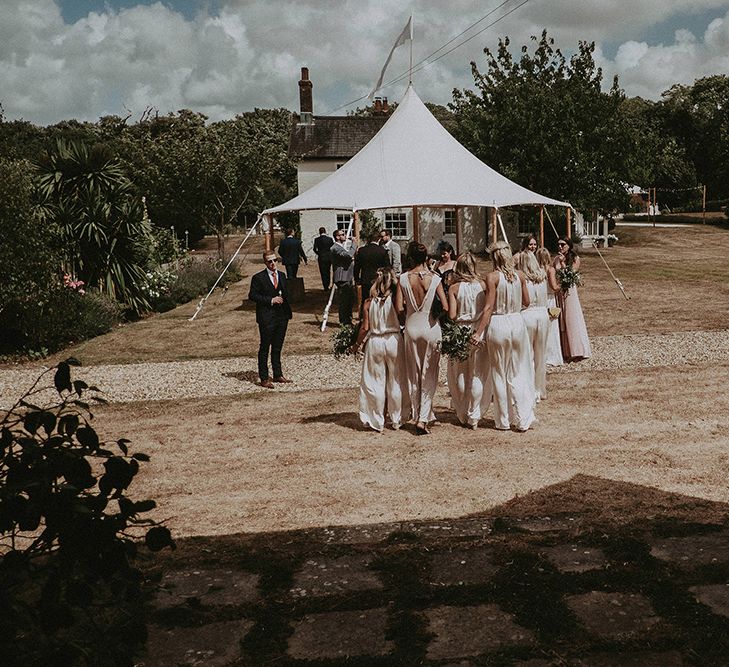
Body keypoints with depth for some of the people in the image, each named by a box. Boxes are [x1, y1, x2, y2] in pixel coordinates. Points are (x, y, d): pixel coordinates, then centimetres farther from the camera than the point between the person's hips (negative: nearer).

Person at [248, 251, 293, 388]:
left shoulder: (282, 276, 13)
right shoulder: (258, 278, -6)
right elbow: (252, 296, -9)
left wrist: (287, 311, 2)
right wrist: (271, 300, -16)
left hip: (282, 316, 6)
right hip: (266, 318, -6)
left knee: (278, 347, 14)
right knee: (264, 348, -1)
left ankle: (278, 375, 23)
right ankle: (264, 378, 3)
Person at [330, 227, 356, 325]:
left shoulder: (342, 247, 18)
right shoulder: (335, 248, -15)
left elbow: (349, 257, 29)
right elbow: (349, 255, -27)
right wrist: (354, 243, -18)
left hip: (349, 278, 10)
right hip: (342, 279, -10)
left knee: (351, 300, 15)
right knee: (344, 301, -4)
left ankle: (348, 321, 24)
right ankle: (343, 322, 4)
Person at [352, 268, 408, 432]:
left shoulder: (369, 302, -4)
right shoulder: (394, 299, -8)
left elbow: (365, 327, -4)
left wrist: (357, 344, 8)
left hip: (374, 342, 1)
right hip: (394, 341, 0)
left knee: (375, 383, 10)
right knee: (396, 382, 12)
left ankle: (378, 422, 14)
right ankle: (396, 420, 21)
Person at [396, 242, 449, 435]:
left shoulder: (403, 278, -8)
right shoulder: (434, 279, -9)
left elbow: (399, 308, -8)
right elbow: (445, 308, -10)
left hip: (411, 327, 1)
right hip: (431, 327, -1)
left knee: (413, 374, 15)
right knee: (429, 375, 6)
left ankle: (416, 415, 22)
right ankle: (423, 418, -2)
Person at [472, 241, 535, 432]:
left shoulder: (492, 277, -12)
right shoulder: (520, 275, 0)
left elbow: (489, 307, -15)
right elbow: (526, 302, 9)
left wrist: (479, 332, -14)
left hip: (498, 325, -3)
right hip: (517, 323, 4)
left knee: (499, 375, 9)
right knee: (518, 373, 13)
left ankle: (503, 421, 16)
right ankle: (523, 419, 12)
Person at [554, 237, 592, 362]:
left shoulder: (575, 259, -2)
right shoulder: (557, 259, 9)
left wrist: (563, 262, -16)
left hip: (569, 291, -5)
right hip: (558, 292, 5)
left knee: (571, 319, -6)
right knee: (560, 322, 6)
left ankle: (577, 351, -4)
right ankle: (563, 351, 11)